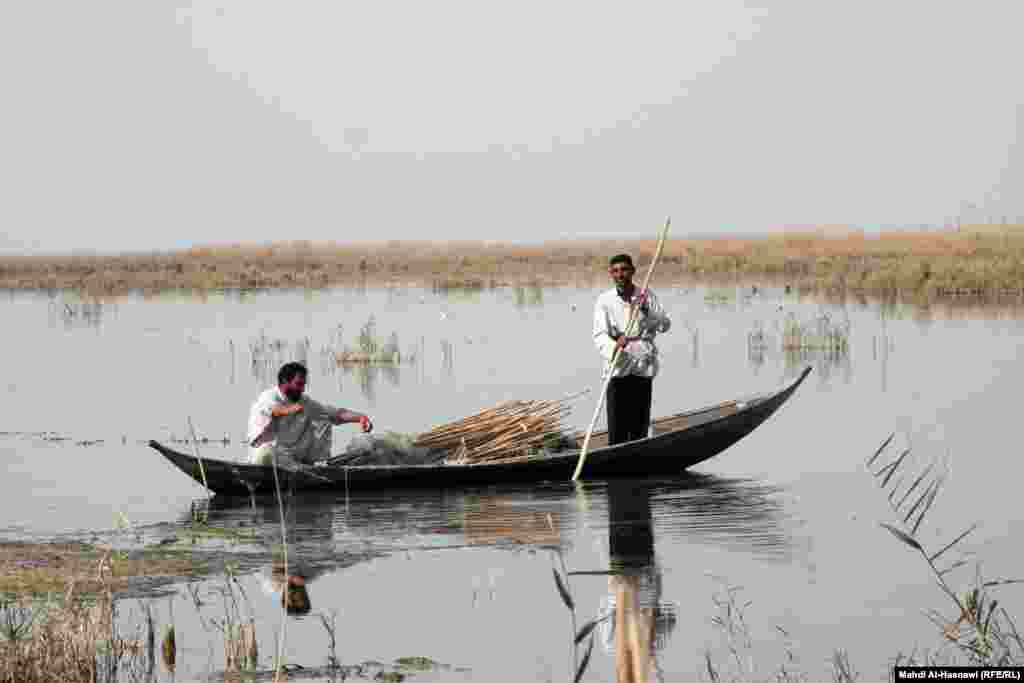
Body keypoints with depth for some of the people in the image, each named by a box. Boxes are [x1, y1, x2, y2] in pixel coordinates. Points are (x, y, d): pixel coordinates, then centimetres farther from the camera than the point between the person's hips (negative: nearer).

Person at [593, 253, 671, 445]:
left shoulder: (647, 296, 8)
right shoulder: (604, 300, 2)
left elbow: (665, 325, 1)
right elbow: (600, 334, -9)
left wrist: (646, 310, -16)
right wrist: (614, 347, -31)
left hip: (643, 369, 2)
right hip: (618, 370, -2)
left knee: (640, 428, 5)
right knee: (616, 430, -7)